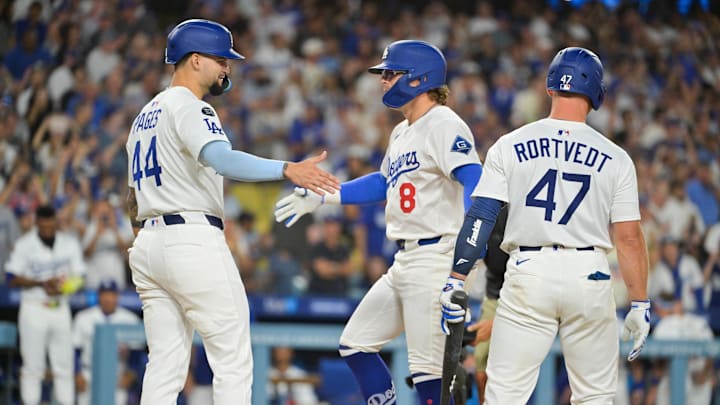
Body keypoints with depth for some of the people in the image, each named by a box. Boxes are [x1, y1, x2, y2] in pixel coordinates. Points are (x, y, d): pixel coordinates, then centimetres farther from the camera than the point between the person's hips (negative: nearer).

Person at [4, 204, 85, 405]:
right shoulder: (25, 244, -5)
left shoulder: (70, 243, 5)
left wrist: (61, 289, -12)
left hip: (61, 308, 3)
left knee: (64, 364, 1)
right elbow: (12, 278, -5)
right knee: (33, 366, -3)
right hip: (34, 307, -3)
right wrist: (42, 283, -17)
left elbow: (79, 276, 9)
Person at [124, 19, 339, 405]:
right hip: (194, 241, -9)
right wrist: (287, 169, -39)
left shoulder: (145, 116, 21)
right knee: (233, 361, -5)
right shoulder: (189, 108, -8)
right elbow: (220, 158, -29)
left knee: (166, 366, 7)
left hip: (148, 243, 9)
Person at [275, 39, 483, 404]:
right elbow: (383, 182, 34)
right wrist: (320, 196, 32)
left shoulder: (444, 125, -12)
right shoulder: (402, 132, 19)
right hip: (404, 263, 10)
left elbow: (475, 181, -25)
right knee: (355, 346, 13)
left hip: (435, 259, -10)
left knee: (427, 369, -12)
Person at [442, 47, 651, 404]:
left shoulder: (509, 146, 3)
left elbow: (480, 217, -3)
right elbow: (629, 237, 1)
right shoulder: (615, 159, 3)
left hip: (528, 273, 0)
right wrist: (640, 304, 7)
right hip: (590, 277, 0)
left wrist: (455, 280, -2)